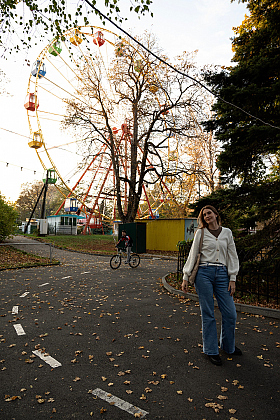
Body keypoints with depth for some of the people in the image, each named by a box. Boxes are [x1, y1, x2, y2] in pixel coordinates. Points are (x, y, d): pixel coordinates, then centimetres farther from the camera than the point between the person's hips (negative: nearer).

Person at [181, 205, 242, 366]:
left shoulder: (227, 232, 10)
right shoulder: (201, 233, 3)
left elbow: (232, 256, 10)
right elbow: (193, 255, 4)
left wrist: (232, 279, 4)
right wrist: (186, 277, 2)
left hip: (222, 274, 3)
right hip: (204, 274, -2)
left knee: (230, 314, 6)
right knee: (208, 314, 3)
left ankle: (228, 346, 31)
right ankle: (211, 351, 20)